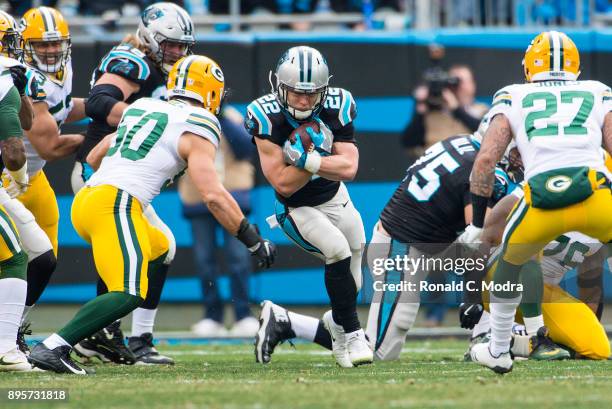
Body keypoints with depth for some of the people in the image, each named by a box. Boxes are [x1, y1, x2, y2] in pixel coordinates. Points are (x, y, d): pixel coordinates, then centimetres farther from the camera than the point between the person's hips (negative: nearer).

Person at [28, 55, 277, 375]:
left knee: (158, 250, 28)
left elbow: (93, 158, 34)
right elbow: (213, 195, -7)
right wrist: (254, 242, -1)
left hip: (84, 202, 8)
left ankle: (101, 334, 17)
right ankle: (52, 347, -31)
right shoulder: (196, 130, 2)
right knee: (129, 295, -17)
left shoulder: (140, 109, 24)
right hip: (116, 205, -8)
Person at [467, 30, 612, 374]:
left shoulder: (513, 98, 23)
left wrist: (477, 222, 21)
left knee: (511, 260, 30)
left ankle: (498, 352, 39)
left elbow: (486, 159, 15)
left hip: (543, 200, 1)